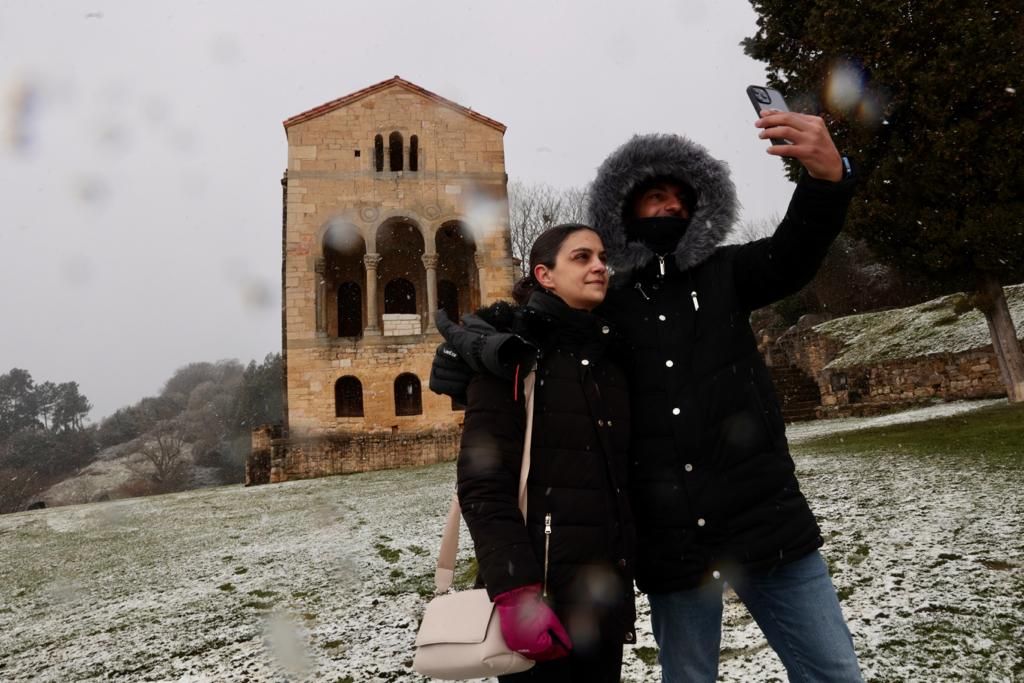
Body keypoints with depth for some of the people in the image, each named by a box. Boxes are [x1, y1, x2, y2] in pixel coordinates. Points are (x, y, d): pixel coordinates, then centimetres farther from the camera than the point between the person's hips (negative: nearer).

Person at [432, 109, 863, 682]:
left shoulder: (724, 274, 7)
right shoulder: (607, 312, 6)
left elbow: (794, 254, -11)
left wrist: (829, 175, -32)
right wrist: (473, 363, -9)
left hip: (765, 520, 0)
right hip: (672, 542, 0)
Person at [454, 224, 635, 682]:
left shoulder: (608, 356, 11)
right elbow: (482, 481, -16)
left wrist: (622, 581, 14)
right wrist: (514, 592, -24)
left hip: (607, 591, 6)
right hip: (542, 588, -6)